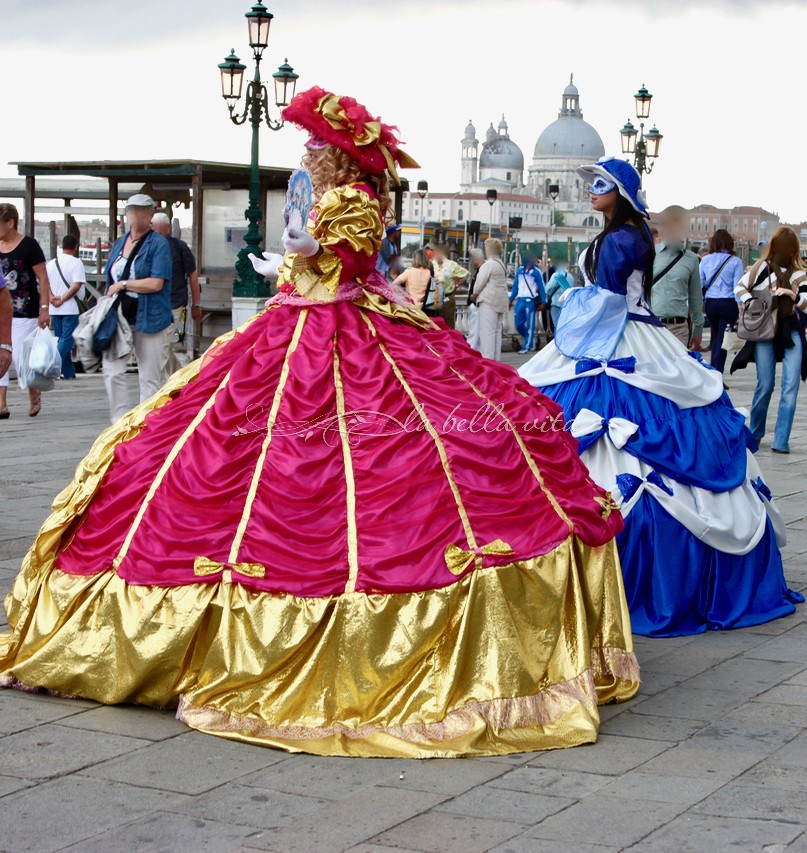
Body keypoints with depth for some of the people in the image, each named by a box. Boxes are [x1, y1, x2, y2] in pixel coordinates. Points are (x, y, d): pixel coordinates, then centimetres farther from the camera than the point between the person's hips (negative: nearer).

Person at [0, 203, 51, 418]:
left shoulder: (28, 245, -7)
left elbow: (43, 278, -7)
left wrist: (44, 308, -12)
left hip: (24, 313, -6)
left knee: (19, 356, -6)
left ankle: (34, 394, 18)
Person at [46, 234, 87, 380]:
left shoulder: (51, 263, 11)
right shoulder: (76, 263, -7)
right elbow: (76, 285, -17)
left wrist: (52, 297, -5)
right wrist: (62, 300, -15)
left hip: (55, 309, 6)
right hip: (70, 308, -6)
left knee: (61, 339, 13)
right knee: (67, 339, -4)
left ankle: (68, 372, 16)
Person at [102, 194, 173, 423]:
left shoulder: (158, 244, -5)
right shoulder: (119, 243, 15)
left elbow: (156, 283, -15)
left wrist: (123, 285, -9)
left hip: (149, 318, -6)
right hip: (119, 317, 6)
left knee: (149, 378, 0)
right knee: (112, 371, -1)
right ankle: (121, 421, 5)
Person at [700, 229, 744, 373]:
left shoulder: (705, 260, 3)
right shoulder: (735, 261, -5)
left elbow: (699, 283, 4)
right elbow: (738, 286, -7)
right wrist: (741, 309, -4)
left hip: (710, 303, 3)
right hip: (728, 303, -3)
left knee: (715, 337, 20)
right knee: (722, 340, 0)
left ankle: (712, 370, 21)